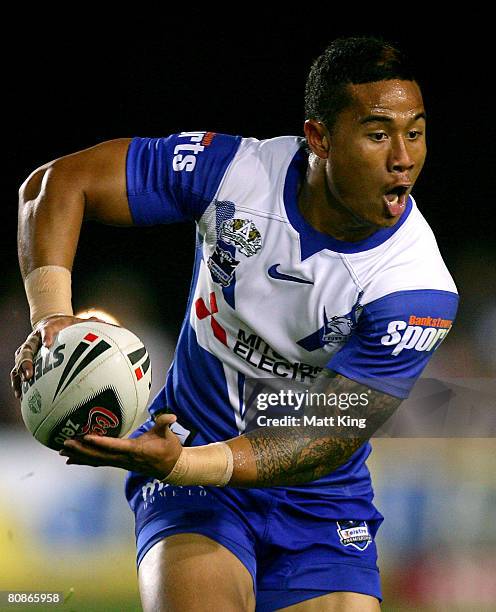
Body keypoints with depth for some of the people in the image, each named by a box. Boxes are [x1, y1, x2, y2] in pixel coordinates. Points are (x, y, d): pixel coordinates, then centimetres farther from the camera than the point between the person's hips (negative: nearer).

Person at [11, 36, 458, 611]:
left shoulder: (419, 290, -20)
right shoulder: (234, 170, -15)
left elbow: (323, 444, -23)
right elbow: (58, 181, -8)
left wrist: (178, 465, -38)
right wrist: (52, 318, -24)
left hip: (321, 501, 2)